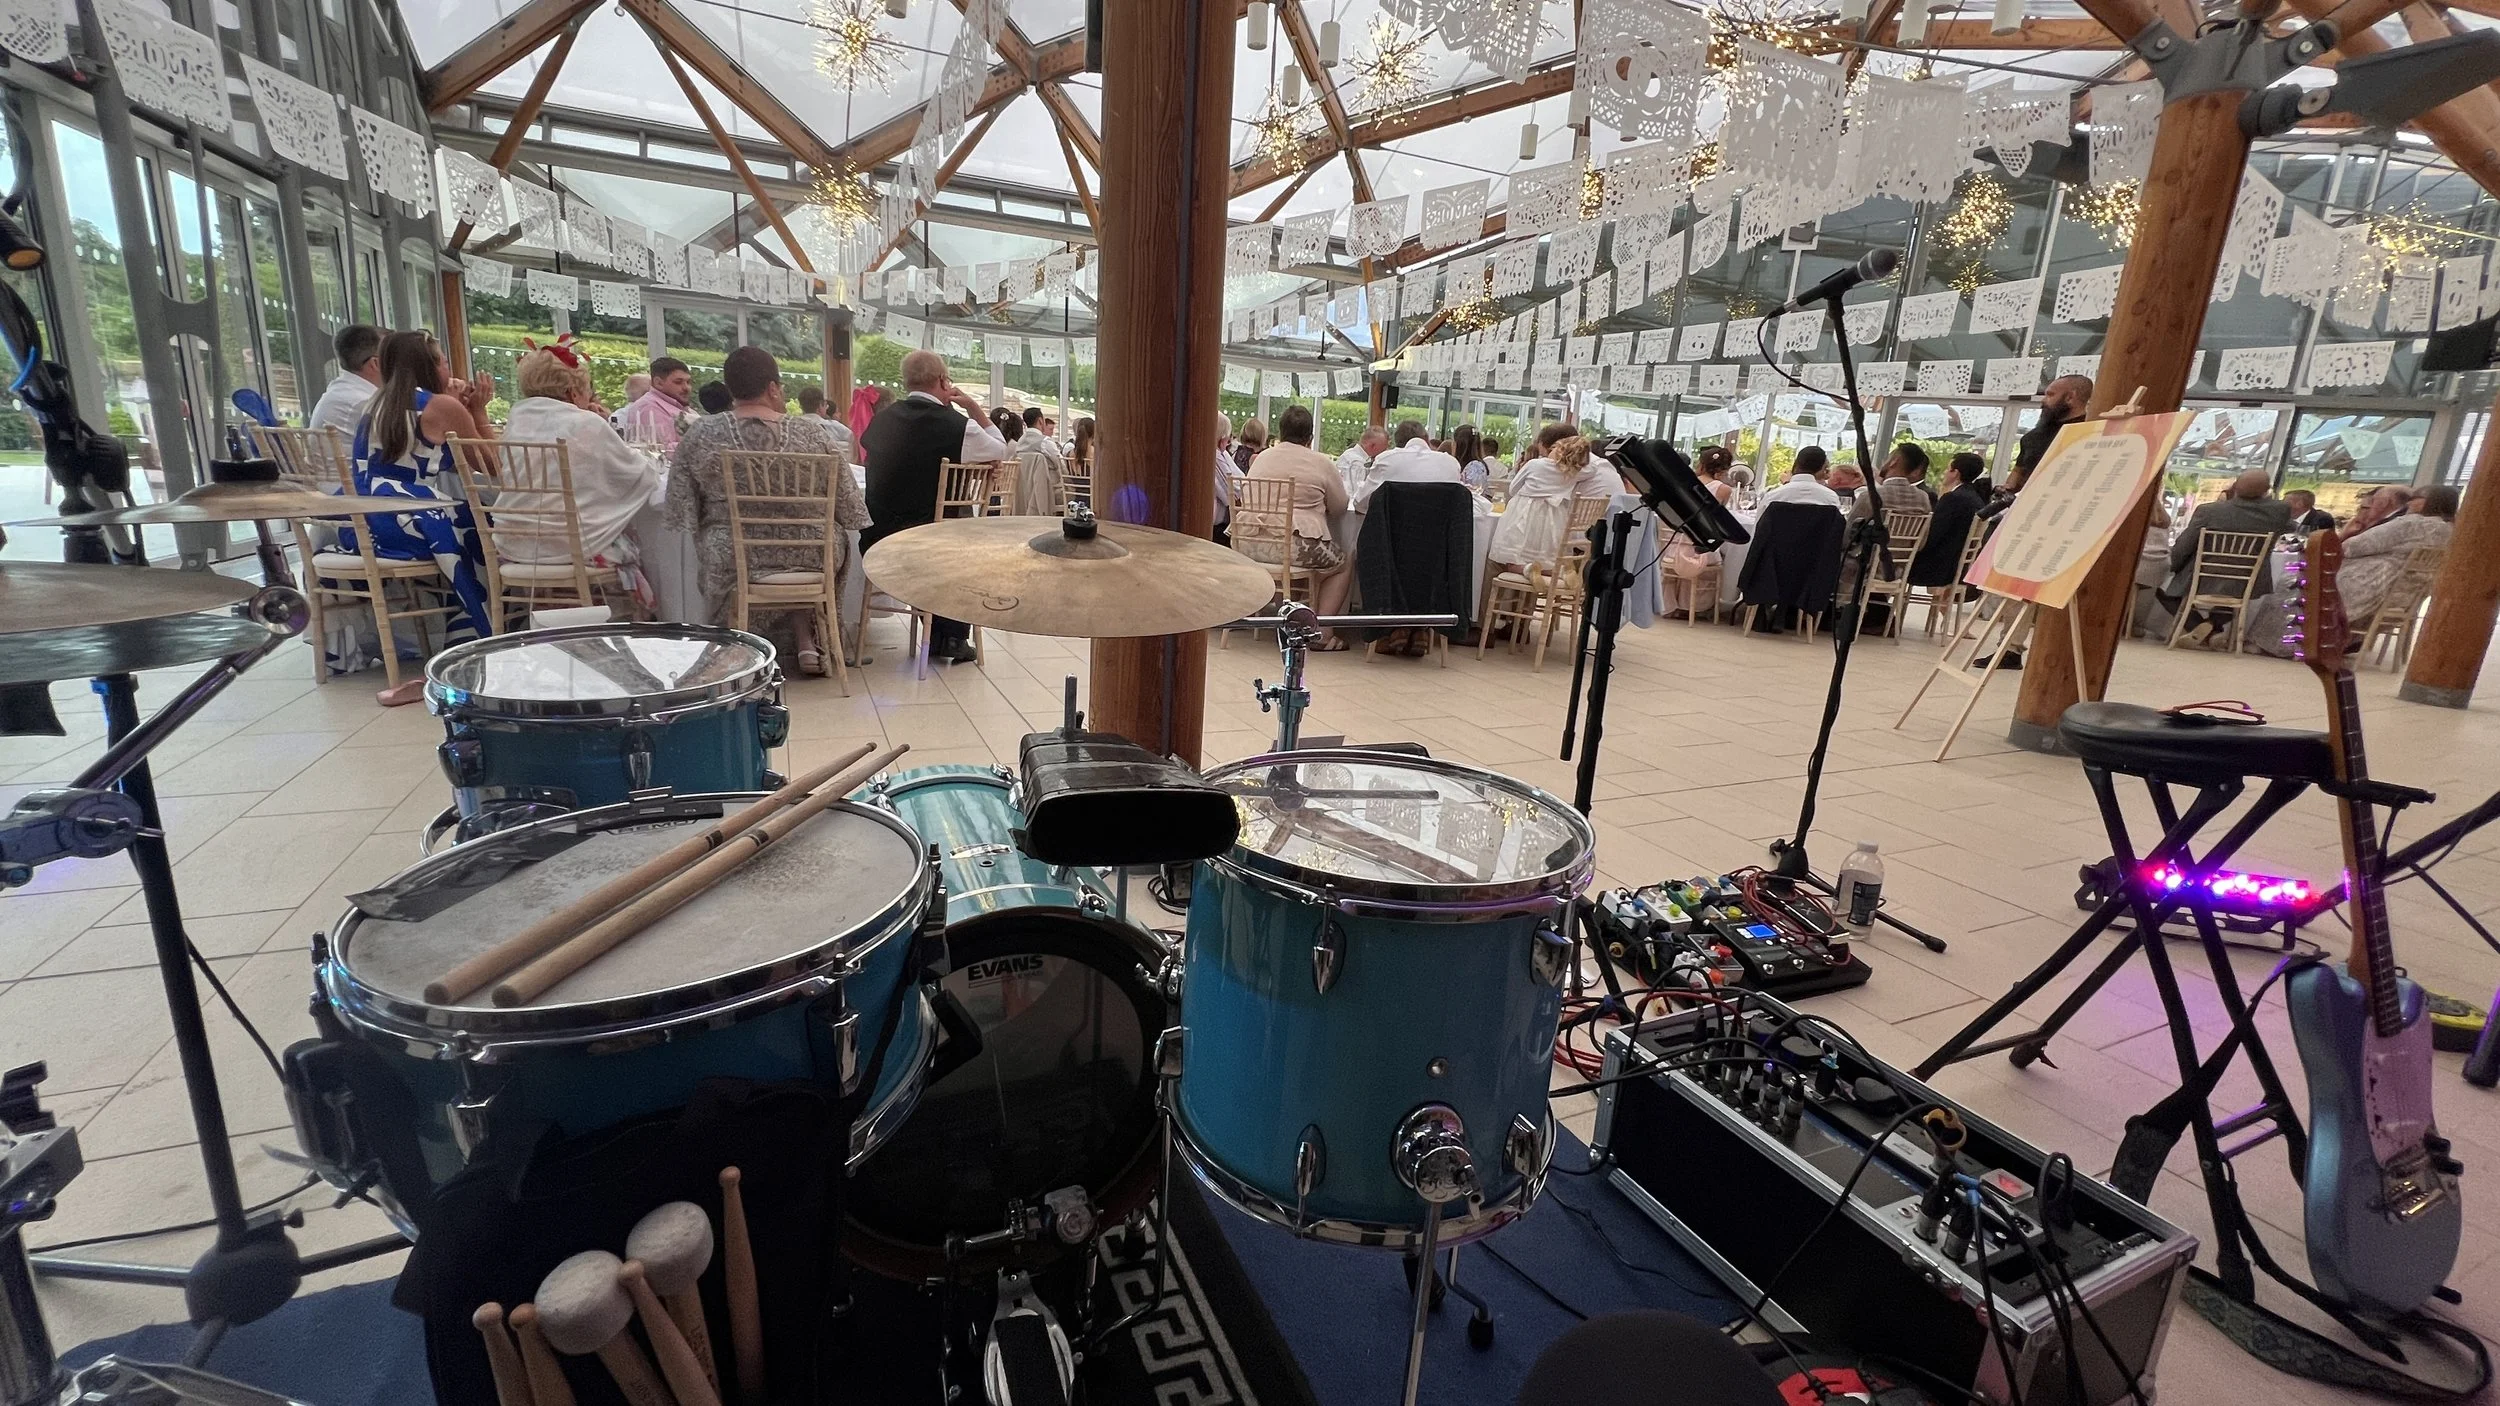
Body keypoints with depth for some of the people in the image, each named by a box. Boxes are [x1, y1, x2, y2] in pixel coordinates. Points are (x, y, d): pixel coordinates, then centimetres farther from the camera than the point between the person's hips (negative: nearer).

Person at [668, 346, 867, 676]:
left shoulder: (698, 435, -7)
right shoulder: (815, 432, -10)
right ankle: (808, 639, 27)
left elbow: (681, 510, -2)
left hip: (733, 560, 1)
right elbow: (847, 505, -3)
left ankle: (805, 640, 31)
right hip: (810, 559, -1)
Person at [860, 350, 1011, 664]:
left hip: (875, 540, 6)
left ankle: (936, 635, 36)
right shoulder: (956, 424, -14)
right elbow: (1001, 451, 2)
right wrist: (974, 408, 7)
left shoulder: (883, 418, 2)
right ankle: (953, 637, 28)